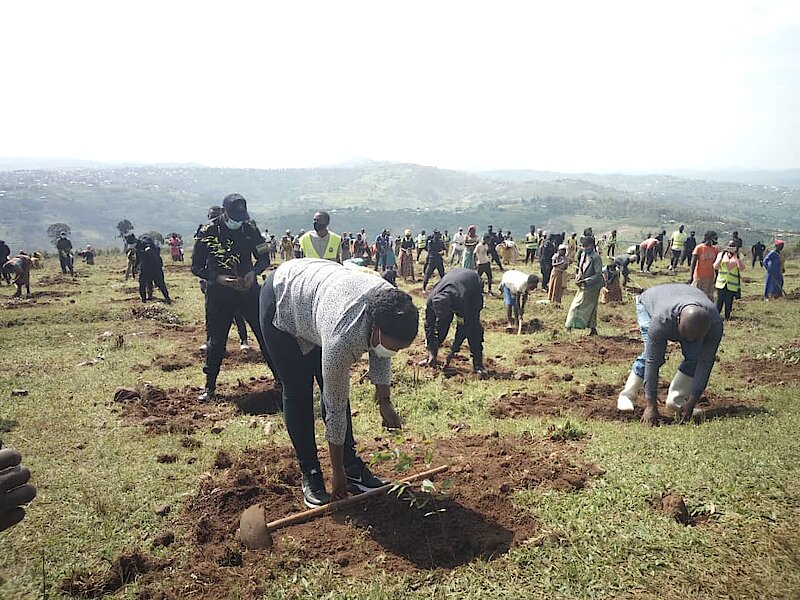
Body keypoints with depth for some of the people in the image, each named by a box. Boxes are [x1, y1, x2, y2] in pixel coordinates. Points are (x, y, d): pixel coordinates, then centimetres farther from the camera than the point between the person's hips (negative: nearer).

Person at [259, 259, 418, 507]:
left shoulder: (391, 307, -25)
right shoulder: (343, 338, -42)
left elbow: (380, 354, -2)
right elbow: (335, 408, -30)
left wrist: (384, 401, 0)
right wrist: (337, 472, -19)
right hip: (282, 300, -6)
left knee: (335, 388, 2)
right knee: (297, 391, -5)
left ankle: (352, 464, 11)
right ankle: (310, 473, 7)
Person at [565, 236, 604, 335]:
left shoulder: (596, 257, -19)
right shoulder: (583, 255, 5)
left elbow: (598, 275, -20)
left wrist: (586, 281, -26)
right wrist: (578, 277, 0)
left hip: (591, 287, -8)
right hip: (583, 286, 8)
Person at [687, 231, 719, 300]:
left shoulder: (714, 249, 7)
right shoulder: (699, 248, -9)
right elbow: (693, 263, -10)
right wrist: (691, 277, -17)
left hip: (710, 277, 5)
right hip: (699, 277, -5)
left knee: (709, 298, 9)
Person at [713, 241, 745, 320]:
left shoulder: (739, 257, 4)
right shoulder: (721, 254, 7)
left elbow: (742, 268, -11)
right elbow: (715, 267, -1)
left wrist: (737, 257, -16)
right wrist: (721, 256, -9)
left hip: (732, 285, 0)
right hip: (721, 283, 1)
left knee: (729, 303, 3)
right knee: (719, 302, -1)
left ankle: (727, 318, 14)